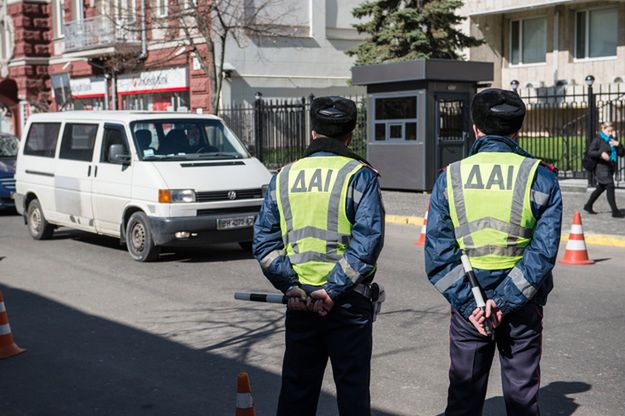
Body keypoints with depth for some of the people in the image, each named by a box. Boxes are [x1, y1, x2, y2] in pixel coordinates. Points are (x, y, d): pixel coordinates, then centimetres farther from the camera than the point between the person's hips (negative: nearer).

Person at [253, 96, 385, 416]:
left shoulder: (283, 177, 7)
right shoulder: (360, 175, -7)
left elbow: (263, 242, 2)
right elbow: (367, 241, -17)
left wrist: (290, 286, -4)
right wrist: (332, 290, -15)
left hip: (299, 302, 4)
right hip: (347, 304, -3)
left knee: (296, 388, 13)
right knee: (352, 388, 7)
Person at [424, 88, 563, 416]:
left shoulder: (449, 178, -2)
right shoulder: (541, 177, -5)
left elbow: (437, 254, -8)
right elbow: (543, 251, -13)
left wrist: (469, 304, -8)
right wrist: (504, 303, -13)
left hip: (468, 306, 1)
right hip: (523, 309, -1)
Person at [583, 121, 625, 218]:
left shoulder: (612, 140, 15)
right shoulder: (598, 140, -5)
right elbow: (590, 152, -14)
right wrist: (601, 153, -28)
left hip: (610, 168, 8)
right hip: (601, 167, -8)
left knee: (601, 188, 15)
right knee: (610, 187, -12)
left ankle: (588, 206, 29)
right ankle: (615, 211, -11)